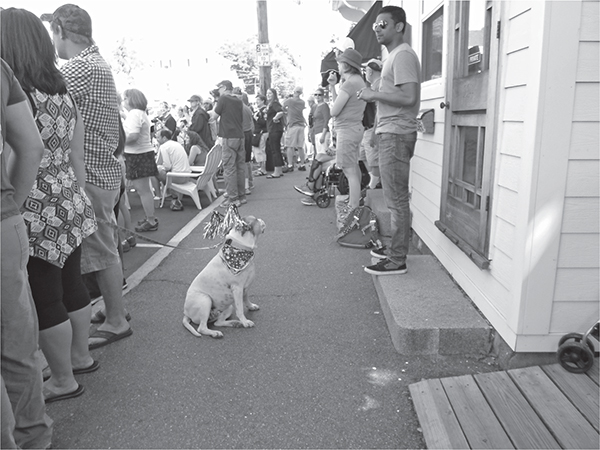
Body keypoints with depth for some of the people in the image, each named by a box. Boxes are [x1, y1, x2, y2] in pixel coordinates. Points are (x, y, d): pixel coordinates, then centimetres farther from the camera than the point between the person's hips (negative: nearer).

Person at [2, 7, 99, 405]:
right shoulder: (64, 93, 8)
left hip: (37, 218, -8)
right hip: (71, 208, 8)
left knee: (44, 299, 6)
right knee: (71, 284, 20)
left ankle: (63, 380, 21)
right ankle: (81, 356, 38)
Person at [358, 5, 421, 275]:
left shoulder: (402, 55, -10)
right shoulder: (394, 55, 21)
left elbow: (408, 96, -22)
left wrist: (373, 94, -14)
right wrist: (375, 94, 11)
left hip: (396, 135, -11)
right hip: (391, 133, 11)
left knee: (397, 199, -7)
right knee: (396, 198, 15)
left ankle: (397, 261, 0)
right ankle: (395, 249, 26)